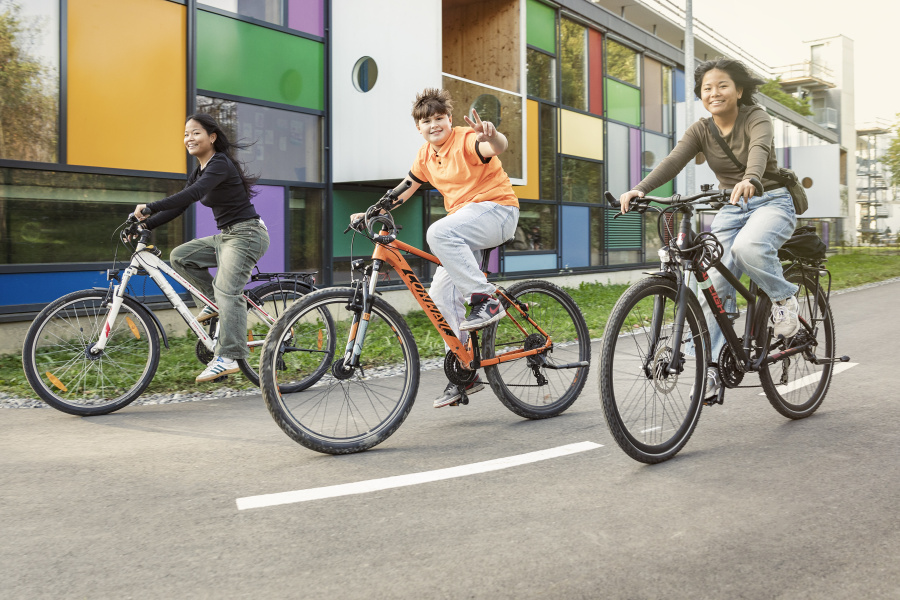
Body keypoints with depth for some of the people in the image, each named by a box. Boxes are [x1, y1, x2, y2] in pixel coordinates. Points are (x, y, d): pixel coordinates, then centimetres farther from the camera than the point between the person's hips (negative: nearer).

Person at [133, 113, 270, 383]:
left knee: (227, 291, -21)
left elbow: (192, 194, -30)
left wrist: (149, 207, -34)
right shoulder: (198, 172, 15)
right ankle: (214, 301, 10)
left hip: (246, 234, -9)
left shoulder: (220, 164, -14)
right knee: (180, 256, 4)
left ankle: (228, 356, -25)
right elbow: (178, 207, 12)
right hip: (226, 236, 9)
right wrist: (143, 225, 1)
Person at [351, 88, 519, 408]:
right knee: (440, 294, -1)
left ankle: (485, 299, -26)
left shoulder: (465, 139, -12)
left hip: (496, 209, -8)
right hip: (464, 224, 8)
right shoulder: (426, 153, 10)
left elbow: (498, 146, -34)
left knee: (439, 232, -35)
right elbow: (405, 188, 20)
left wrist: (491, 136, -58)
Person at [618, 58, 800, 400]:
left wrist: (750, 180, -57)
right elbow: (673, 161, -17)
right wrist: (638, 189, -36)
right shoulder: (700, 131, 0)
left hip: (771, 202, -4)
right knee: (715, 283, -12)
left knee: (747, 247, -37)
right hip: (730, 208, 4)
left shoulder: (755, 118, -11)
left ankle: (784, 298, -8)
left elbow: (759, 149, -33)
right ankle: (713, 364, -6)